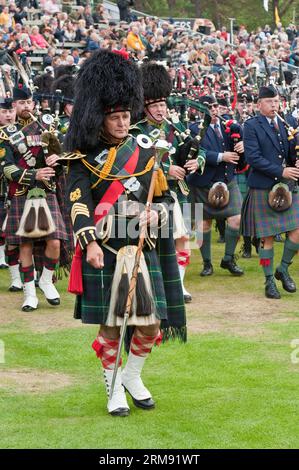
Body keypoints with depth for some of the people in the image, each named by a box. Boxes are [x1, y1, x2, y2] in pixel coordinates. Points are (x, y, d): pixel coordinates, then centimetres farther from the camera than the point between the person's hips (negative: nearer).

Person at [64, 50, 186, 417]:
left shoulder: (144, 154, 11)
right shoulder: (85, 158, 0)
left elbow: (164, 198, 17)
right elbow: (79, 202, -12)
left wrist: (154, 215, -6)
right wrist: (90, 243, -26)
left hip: (142, 247, 3)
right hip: (104, 250, -3)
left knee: (151, 322, 2)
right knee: (110, 324, 1)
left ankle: (133, 376, 27)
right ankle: (114, 390, 17)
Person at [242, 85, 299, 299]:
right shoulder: (252, 126, -5)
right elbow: (253, 157, -14)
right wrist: (281, 171, -18)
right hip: (263, 188, -5)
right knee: (267, 237, 1)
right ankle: (269, 280, 12)